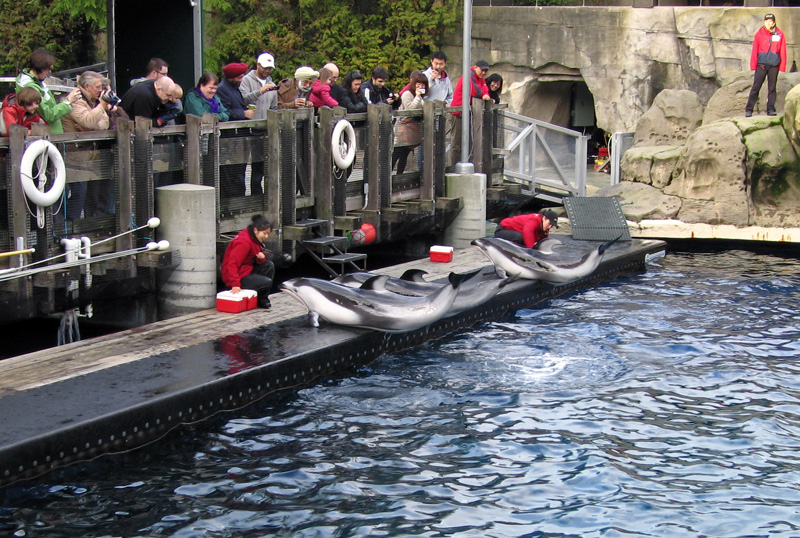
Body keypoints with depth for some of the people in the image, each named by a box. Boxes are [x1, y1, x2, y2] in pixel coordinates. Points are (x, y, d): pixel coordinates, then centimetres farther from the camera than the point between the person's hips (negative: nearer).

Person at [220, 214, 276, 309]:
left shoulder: (254, 239, 7)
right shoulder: (244, 241, -23)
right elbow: (232, 264, -29)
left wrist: (261, 257, -12)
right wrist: (235, 284, -35)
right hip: (240, 276, -10)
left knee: (269, 265, 1)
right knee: (267, 282, -19)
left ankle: (262, 299, 4)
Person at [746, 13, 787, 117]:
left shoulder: (780, 34, 4)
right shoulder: (759, 34, 3)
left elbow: (783, 51, 6)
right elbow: (754, 51, 4)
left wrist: (782, 66, 1)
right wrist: (753, 65, -1)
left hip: (774, 65, 1)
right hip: (761, 65, -1)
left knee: (772, 88, 6)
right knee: (756, 87, -2)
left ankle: (770, 109, 12)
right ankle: (749, 109, 1)